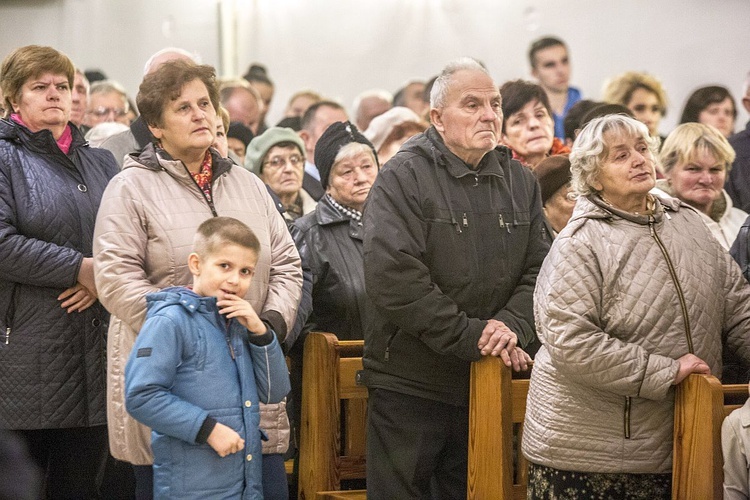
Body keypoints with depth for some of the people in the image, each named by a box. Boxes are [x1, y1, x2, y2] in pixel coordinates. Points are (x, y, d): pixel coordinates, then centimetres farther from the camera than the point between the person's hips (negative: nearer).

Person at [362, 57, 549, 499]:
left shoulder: (520, 182, 9)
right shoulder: (404, 177, -10)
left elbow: (538, 269, 5)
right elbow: (394, 277, -20)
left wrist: (513, 326, -14)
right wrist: (468, 335, -20)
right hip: (409, 383, -5)